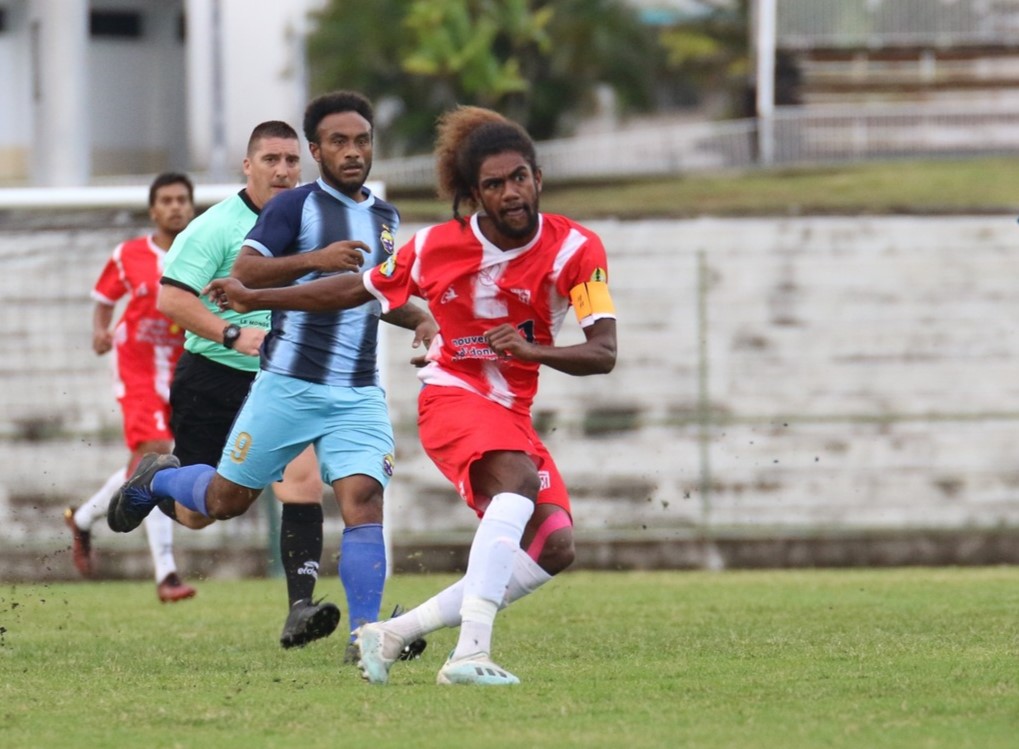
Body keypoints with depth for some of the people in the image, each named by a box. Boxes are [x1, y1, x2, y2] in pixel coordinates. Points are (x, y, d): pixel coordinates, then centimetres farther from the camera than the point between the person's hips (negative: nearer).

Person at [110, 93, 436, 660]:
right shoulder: (295, 206, -6)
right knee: (227, 500, 7)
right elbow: (244, 272, -16)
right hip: (290, 384, -4)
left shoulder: (386, 218, 14)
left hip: (359, 395, 4)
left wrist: (419, 318, 12)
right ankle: (157, 478, 38)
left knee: (364, 500, -15)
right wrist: (314, 259, -27)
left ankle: (365, 632, -16)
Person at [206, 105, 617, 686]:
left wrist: (533, 350, -36)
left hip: (514, 414, 4)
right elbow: (356, 290, 8)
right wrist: (254, 299, 11)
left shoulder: (576, 249, -11)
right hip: (453, 397, -4)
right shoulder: (437, 247, -9)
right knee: (519, 482, -34)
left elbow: (604, 353, -18)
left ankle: (395, 634, -6)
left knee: (555, 548, -12)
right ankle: (470, 654, -49)